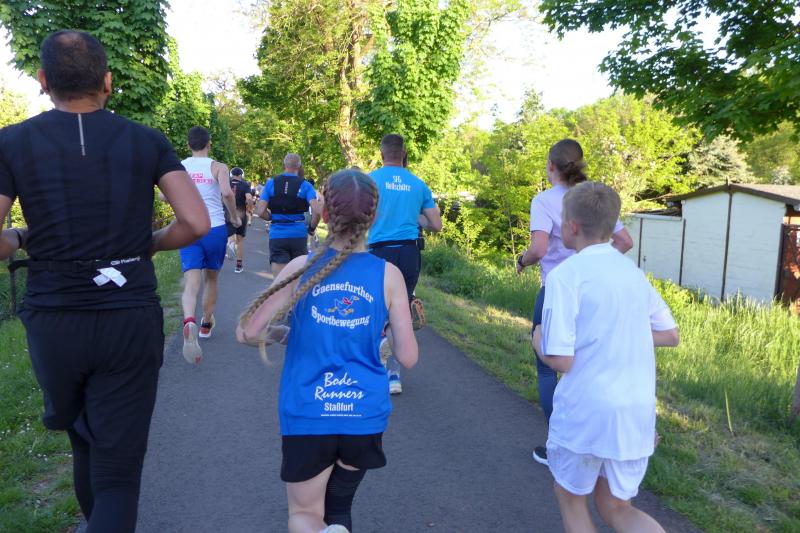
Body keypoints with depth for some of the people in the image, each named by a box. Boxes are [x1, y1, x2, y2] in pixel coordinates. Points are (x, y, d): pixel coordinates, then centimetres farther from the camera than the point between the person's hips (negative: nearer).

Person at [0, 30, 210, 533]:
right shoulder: (147, 141, -1)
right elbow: (196, 223, -8)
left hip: (53, 323, 2)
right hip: (132, 322, -1)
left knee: (84, 441, 28)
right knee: (118, 470, 5)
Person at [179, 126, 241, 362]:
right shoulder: (217, 167, -2)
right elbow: (227, 193, -18)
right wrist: (235, 217, -2)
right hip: (215, 229, -1)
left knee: (191, 284, -8)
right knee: (211, 278, 20)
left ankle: (189, 322, -37)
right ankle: (206, 324, 34)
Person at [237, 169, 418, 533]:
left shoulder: (302, 268, -7)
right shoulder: (389, 275, -6)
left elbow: (248, 332, -8)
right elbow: (408, 358, -4)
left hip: (308, 415, -1)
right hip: (364, 416, 2)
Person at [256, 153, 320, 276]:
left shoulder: (271, 183, 3)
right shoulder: (305, 185, -1)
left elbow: (260, 211, -3)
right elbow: (316, 211, -13)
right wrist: (312, 228, 5)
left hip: (277, 235, 0)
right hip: (299, 234, 0)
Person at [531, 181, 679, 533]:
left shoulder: (566, 274, -14)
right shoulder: (632, 271, 7)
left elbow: (559, 359, -17)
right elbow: (671, 336, 16)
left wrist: (537, 339, 3)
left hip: (586, 413, -6)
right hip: (638, 414, 6)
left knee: (570, 499, 21)